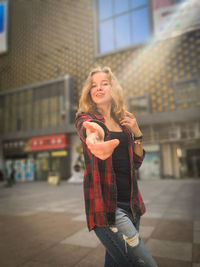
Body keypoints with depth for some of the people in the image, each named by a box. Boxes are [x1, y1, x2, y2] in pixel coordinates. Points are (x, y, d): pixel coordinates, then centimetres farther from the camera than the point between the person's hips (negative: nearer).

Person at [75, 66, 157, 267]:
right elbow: (88, 129, -28)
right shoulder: (85, 118, -1)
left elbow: (136, 162, 13)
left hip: (130, 203, 6)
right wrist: (96, 138, -51)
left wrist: (136, 132, -1)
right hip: (106, 204, -5)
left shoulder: (123, 121, 12)